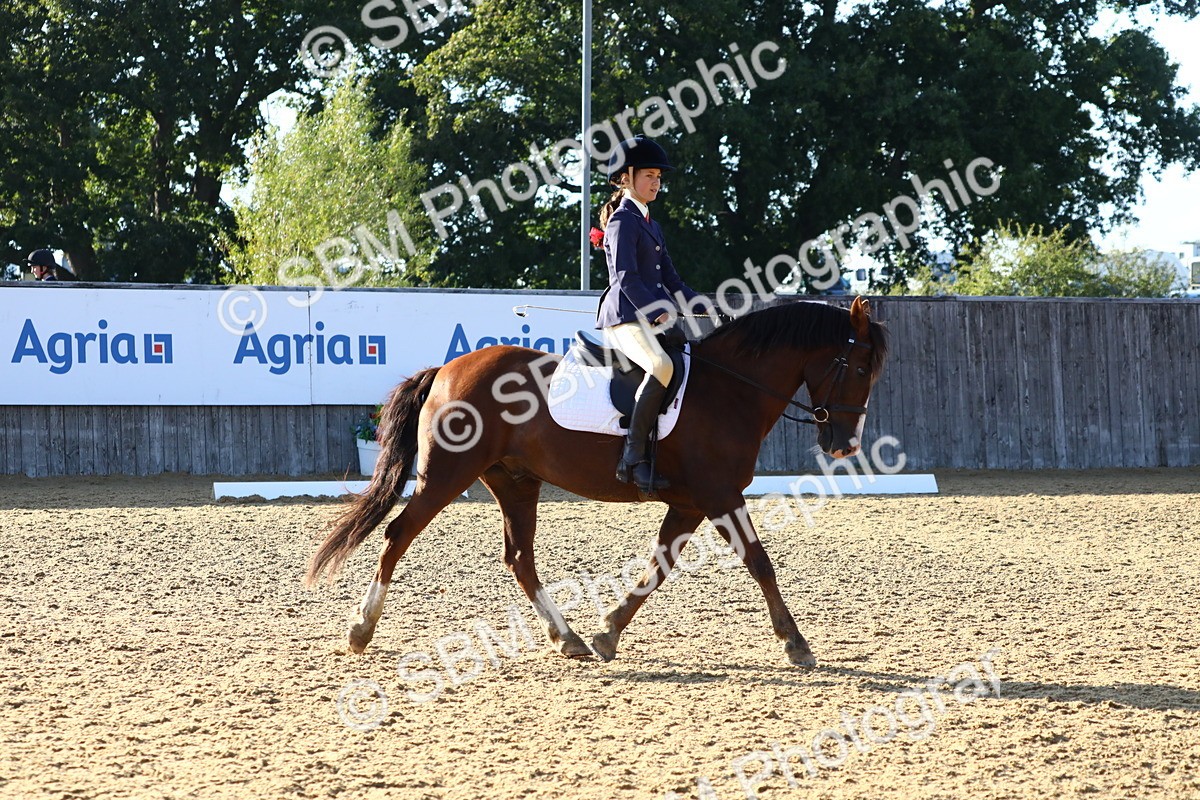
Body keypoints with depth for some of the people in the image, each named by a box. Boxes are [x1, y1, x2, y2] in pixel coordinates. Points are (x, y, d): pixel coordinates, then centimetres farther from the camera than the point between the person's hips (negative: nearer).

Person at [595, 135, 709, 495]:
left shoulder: (650, 225, 24)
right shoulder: (623, 220, -4)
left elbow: (669, 277, 24)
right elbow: (625, 276, -14)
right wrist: (657, 312, -21)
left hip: (652, 318, 10)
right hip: (625, 318, -10)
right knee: (661, 365, -34)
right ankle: (633, 458, -35)